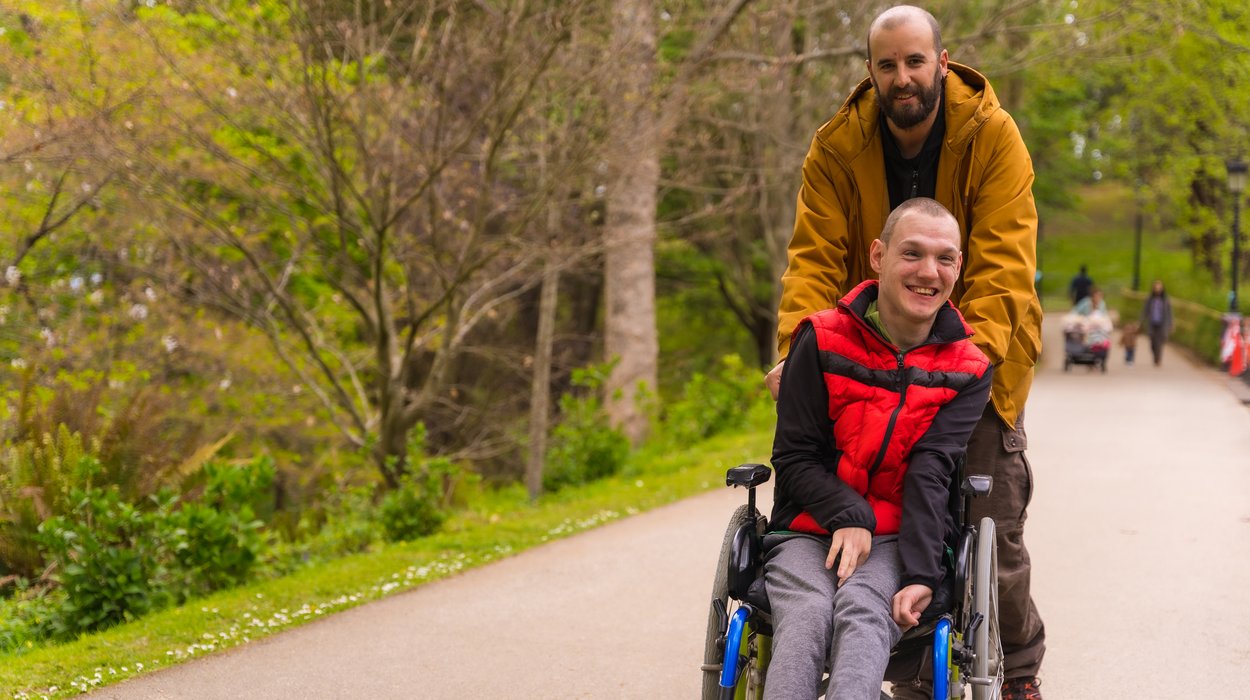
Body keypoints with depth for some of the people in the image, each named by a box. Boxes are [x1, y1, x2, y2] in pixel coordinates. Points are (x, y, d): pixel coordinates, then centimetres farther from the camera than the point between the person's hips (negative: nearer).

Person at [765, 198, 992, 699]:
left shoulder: (967, 370, 5)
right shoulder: (822, 341, 0)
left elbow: (931, 471, -8)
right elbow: (793, 457, 1)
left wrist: (920, 574, -21)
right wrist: (847, 516, -17)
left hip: (898, 539, 0)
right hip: (809, 530, 0)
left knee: (862, 611, -33)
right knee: (806, 616, -32)